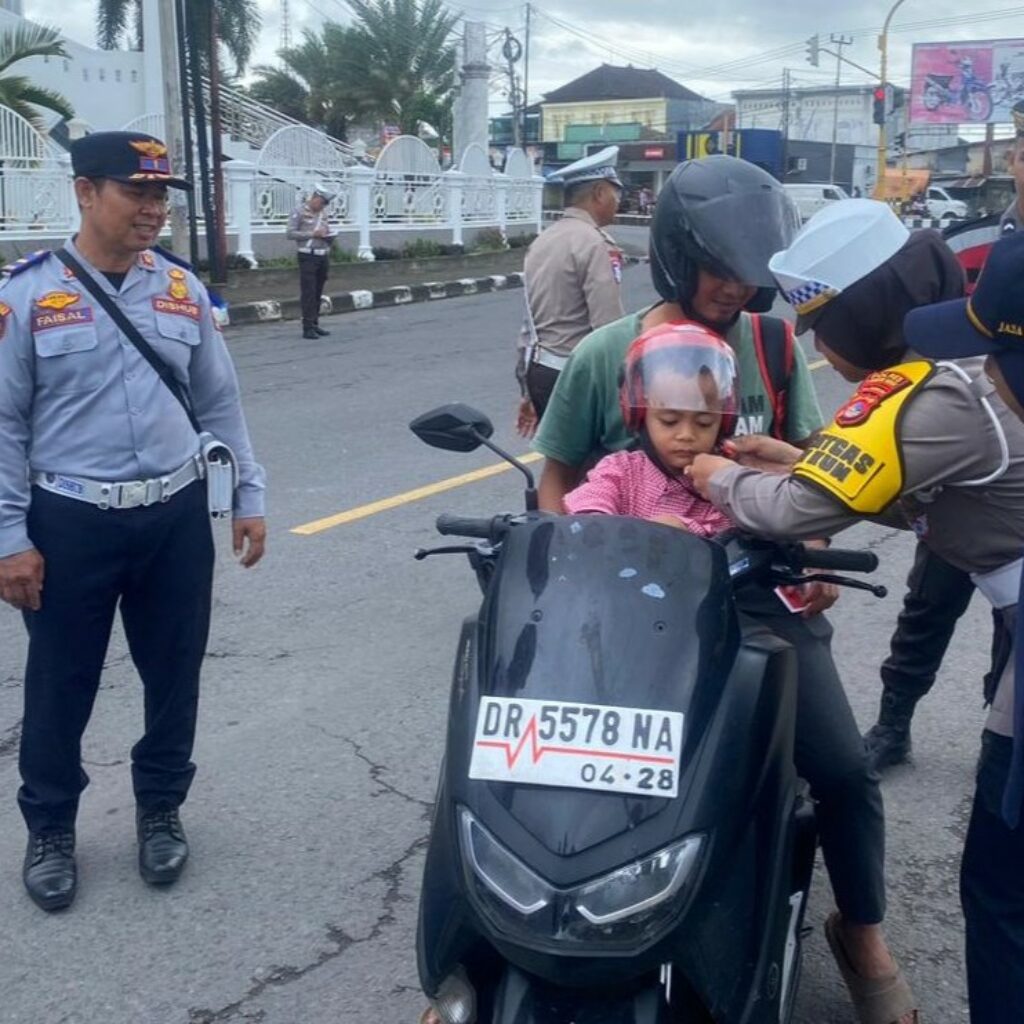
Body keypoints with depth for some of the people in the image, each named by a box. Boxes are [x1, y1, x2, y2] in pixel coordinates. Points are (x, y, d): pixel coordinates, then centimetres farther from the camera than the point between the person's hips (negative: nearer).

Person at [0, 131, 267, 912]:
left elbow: (220, 404, 11)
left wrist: (249, 497, 8)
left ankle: (161, 810, 34)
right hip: (70, 523, -3)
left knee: (175, 673, 13)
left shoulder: (184, 289, 5)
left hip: (176, 516, 3)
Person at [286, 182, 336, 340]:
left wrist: (329, 236, 0)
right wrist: (313, 234, -16)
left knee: (318, 293, 10)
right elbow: (291, 233, -10)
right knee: (308, 293, -7)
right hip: (308, 256, -6)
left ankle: (315, 324, 17)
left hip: (323, 256, 6)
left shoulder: (324, 213, 13)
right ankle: (308, 328, -7)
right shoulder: (299, 211, -5)